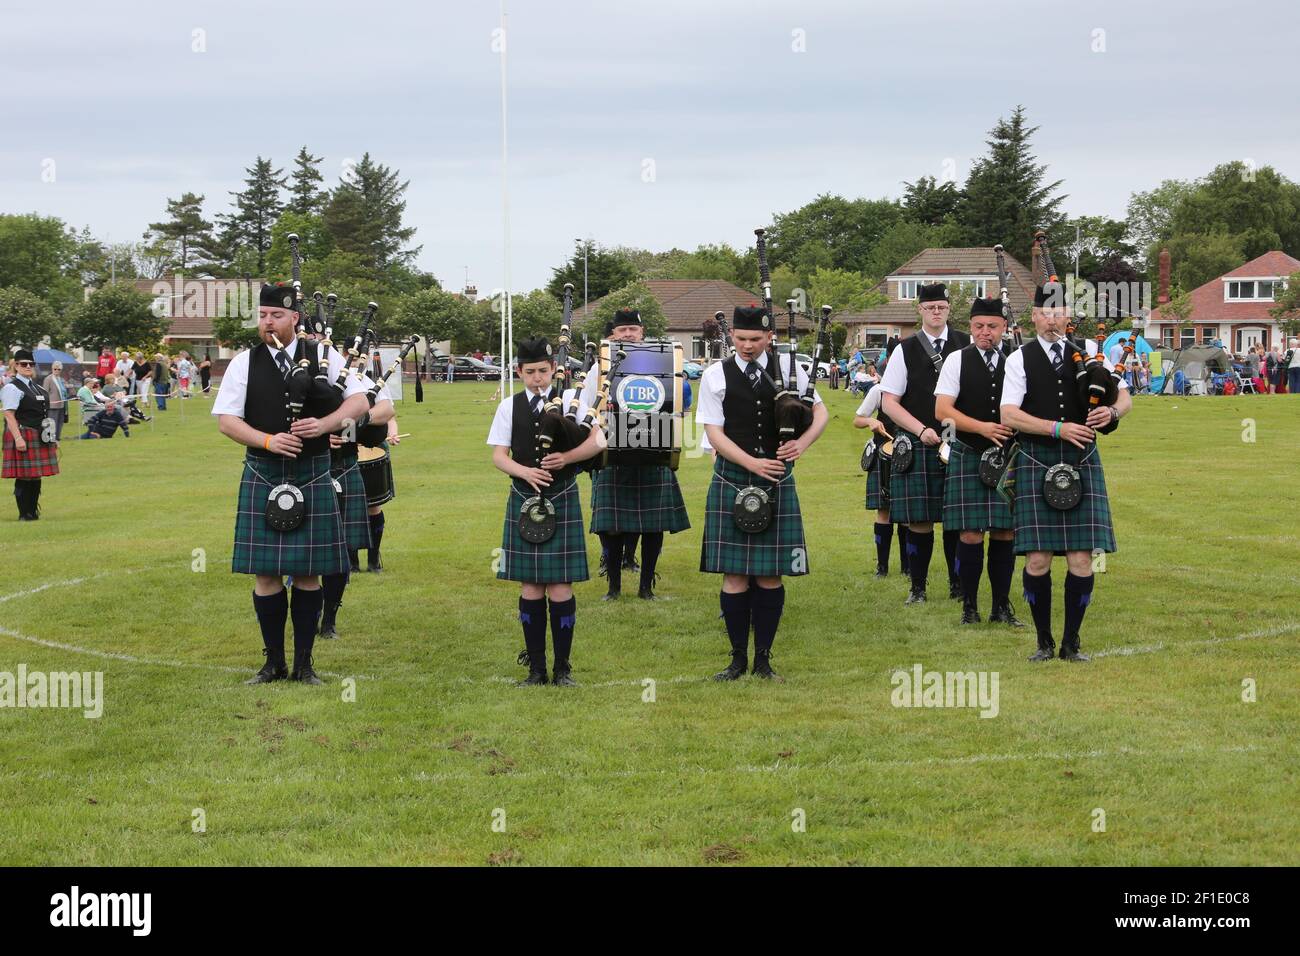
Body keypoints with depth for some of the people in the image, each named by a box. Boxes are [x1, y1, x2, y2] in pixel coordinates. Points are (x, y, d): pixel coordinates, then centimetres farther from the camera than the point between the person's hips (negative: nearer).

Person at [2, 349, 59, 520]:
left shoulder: (37, 387, 18)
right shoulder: (12, 388, -7)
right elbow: (9, 415, -15)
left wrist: (52, 438, 22)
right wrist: (18, 438, -23)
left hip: (39, 436, 8)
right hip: (23, 436, -8)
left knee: (36, 476, 10)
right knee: (24, 477, -5)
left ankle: (33, 511, 17)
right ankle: (24, 514, 1)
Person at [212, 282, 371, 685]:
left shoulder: (324, 357, 2)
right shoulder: (244, 363, 2)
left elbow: (360, 401, -1)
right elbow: (227, 420, -2)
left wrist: (324, 423, -18)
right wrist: (268, 440, -18)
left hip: (312, 475, 0)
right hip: (263, 475, 0)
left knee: (308, 573, 4)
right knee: (266, 573, 2)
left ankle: (304, 663, 14)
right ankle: (273, 662, 14)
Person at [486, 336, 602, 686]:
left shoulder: (571, 401, 3)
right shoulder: (510, 406, 6)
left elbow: (595, 441, -4)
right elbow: (499, 455, 2)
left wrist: (566, 458, -21)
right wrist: (525, 472, -17)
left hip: (562, 501, -2)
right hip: (523, 501, 2)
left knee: (560, 588, -3)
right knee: (530, 587, 4)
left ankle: (562, 668, 6)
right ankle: (536, 667, 12)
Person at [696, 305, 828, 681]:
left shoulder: (789, 368, 5)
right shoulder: (716, 376, 0)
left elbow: (820, 412, 11)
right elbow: (714, 432, -4)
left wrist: (803, 442, -9)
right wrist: (752, 463, -16)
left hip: (777, 481, 1)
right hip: (732, 480, -1)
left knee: (771, 575, 3)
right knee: (735, 574, 0)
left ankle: (763, 659, 12)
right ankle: (739, 657, 11)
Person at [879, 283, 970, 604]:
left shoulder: (967, 345, 5)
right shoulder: (905, 350, 2)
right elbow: (889, 402, 1)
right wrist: (922, 430, -10)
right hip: (917, 445, -1)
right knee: (919, 520, 0)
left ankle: (958, 584, 15)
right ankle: (918, 586, 10)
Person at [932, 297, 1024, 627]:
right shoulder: (957, 360, 1)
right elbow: (942, 410, -7)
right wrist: (982, 427, -17)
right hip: (967, 456, -2)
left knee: (1005, 533, 5)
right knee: (970, 535, -3)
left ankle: (1002, 606, 14)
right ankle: (969, 606, 8)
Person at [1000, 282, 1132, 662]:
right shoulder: (1020, 359, 2)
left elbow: (1125, 397, 12)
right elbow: (1009, 416, -6)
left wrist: (1112, 411, -12)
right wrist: (1059, 428, -16)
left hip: (1082, 461, 2)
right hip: (1036, 462, -2)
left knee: (1082, 559, -2)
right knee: (1037, 559, -4)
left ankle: (1071, 642, 9)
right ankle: (1044, 641, 10)